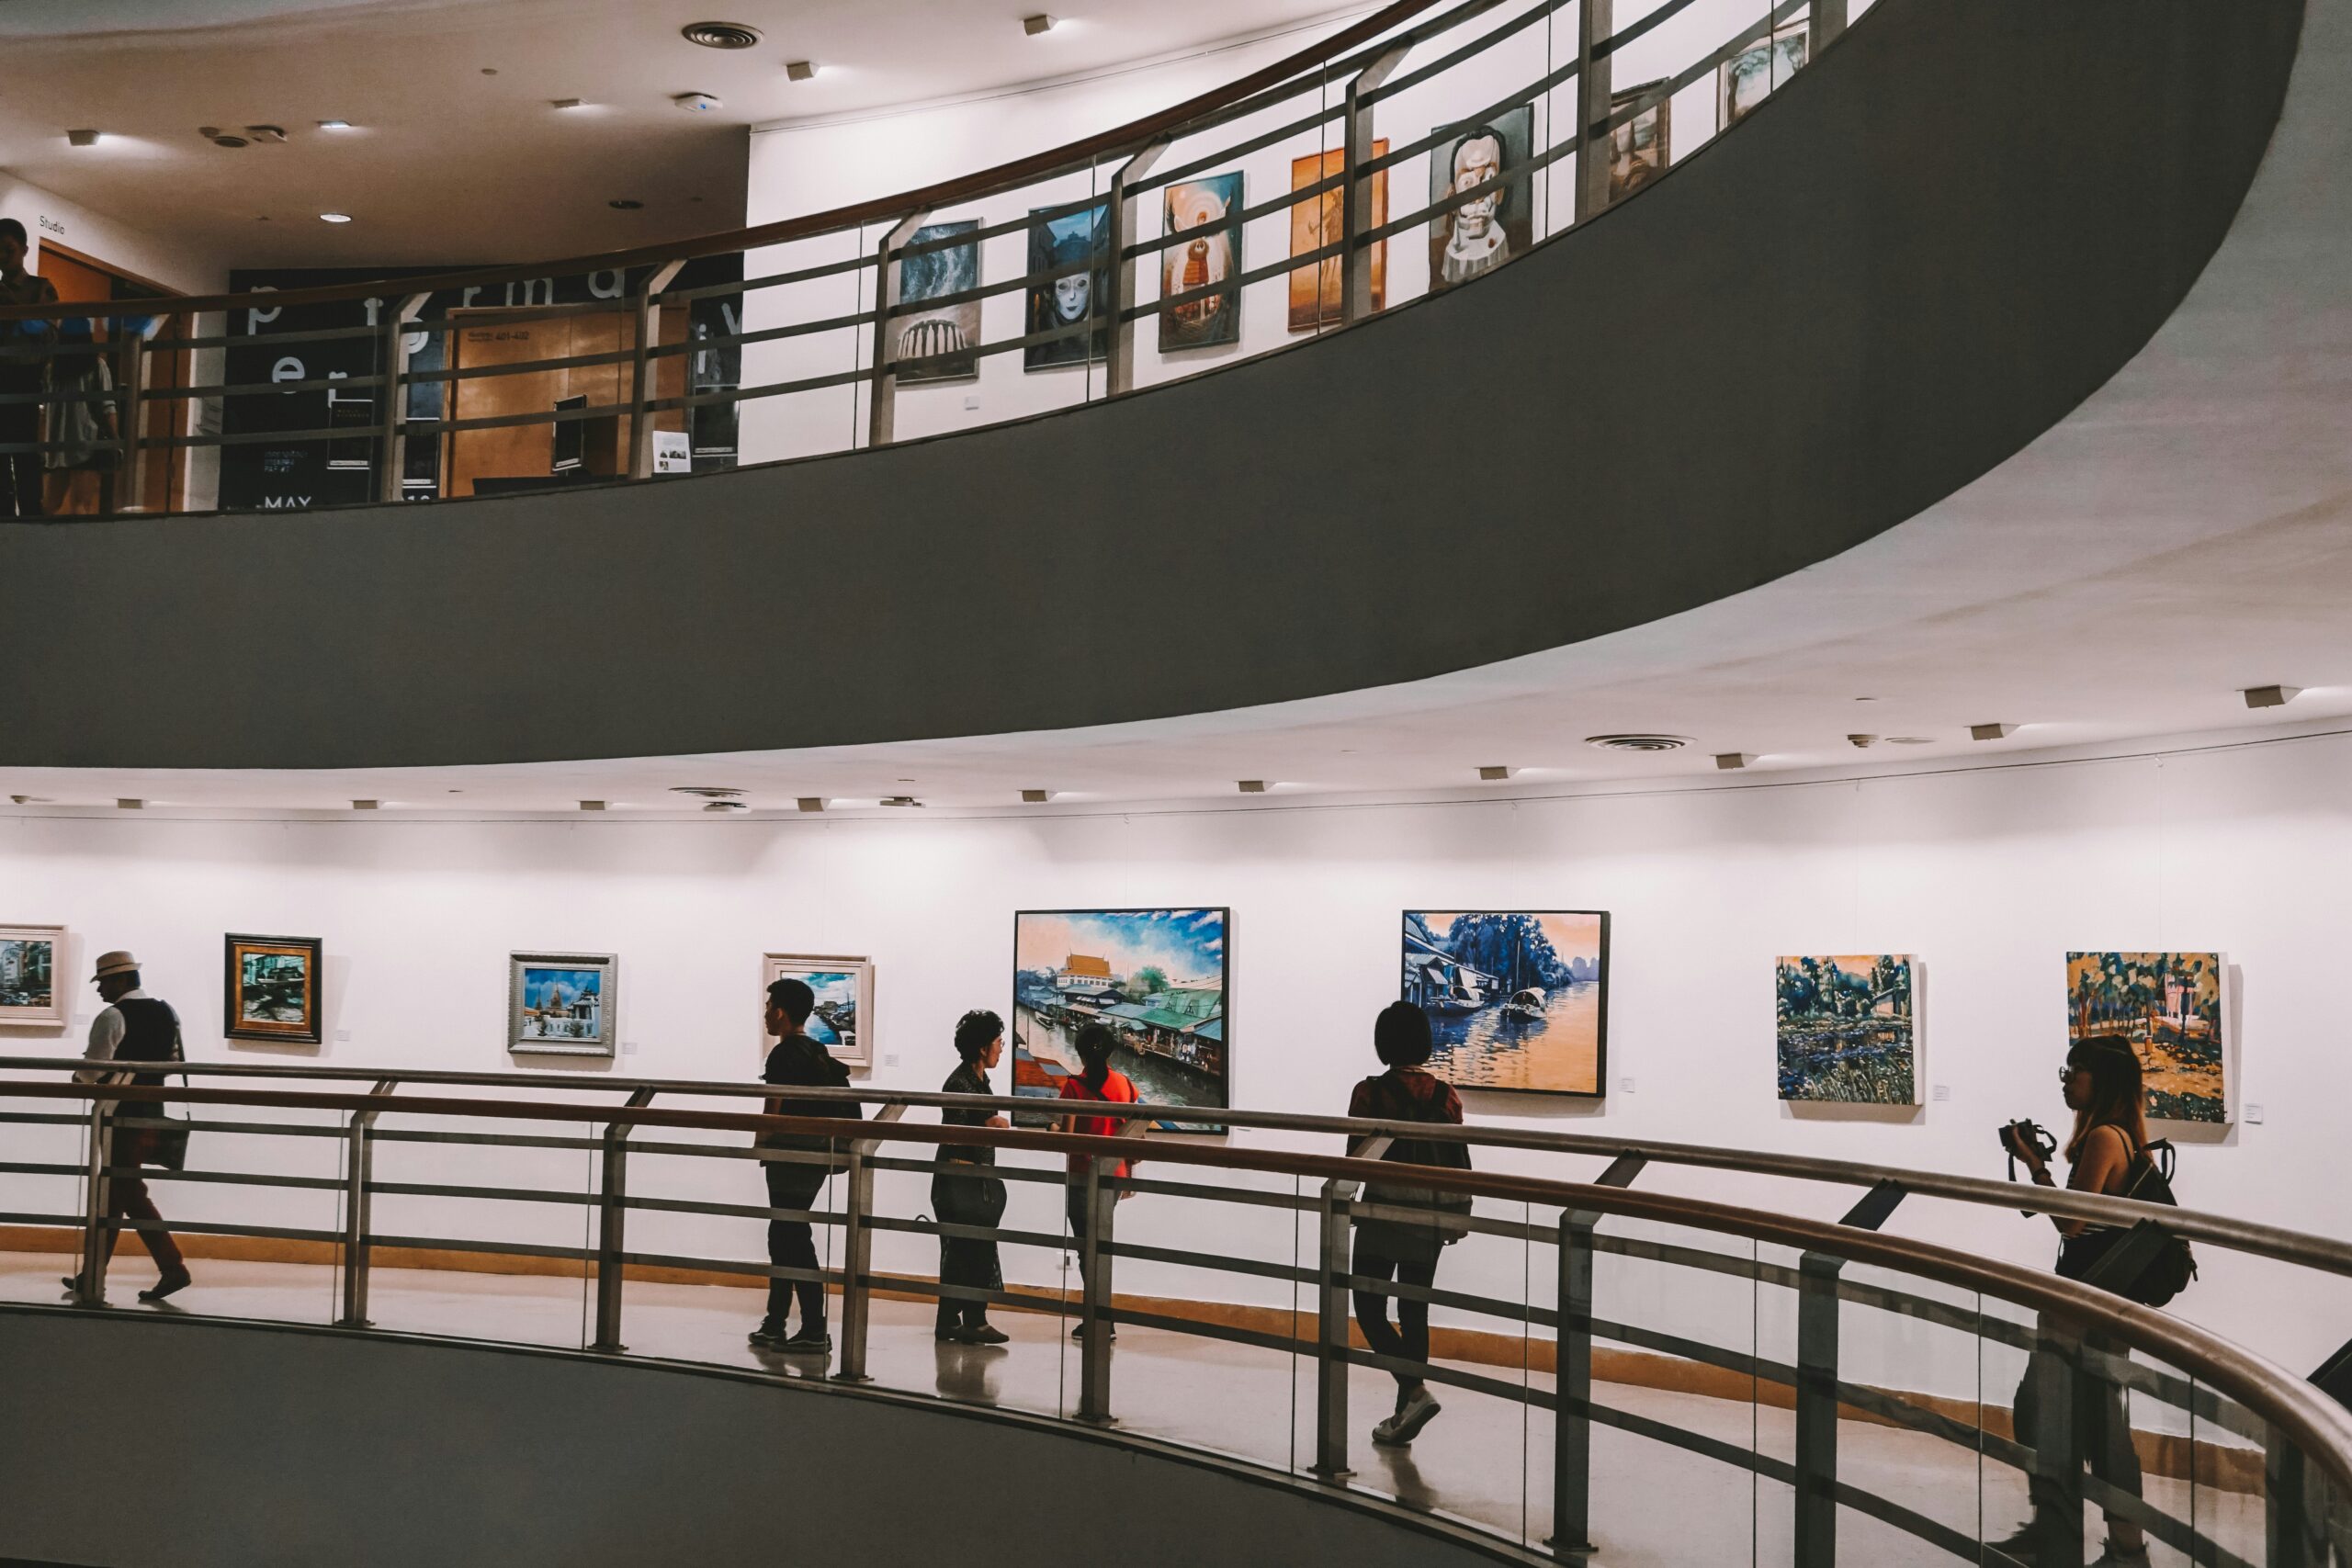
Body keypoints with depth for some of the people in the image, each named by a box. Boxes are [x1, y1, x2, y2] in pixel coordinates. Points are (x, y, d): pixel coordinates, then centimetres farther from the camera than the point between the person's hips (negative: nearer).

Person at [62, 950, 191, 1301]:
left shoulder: (112, 1017, -13)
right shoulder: (167, 1012, 9)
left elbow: (93, 1068, -16)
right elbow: (176, 1061, 14)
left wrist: (80, 1076, 5)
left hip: (120, 1115, -8)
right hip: (151, 1111, 8)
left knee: (130, 1194, -4)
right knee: (112, 1193, 15)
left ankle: (173, 1268, -11)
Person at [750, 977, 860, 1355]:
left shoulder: (784, 1055, -14)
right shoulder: (818, 1054, 14)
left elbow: (775, 1111, -17)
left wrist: (760, 1144, -2)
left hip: (791, 1155, -9)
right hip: (816, 1155, 9)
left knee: (794, 1241, -6)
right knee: (783, 1238, 16)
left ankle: (815, 1331, -7)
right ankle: (774, 1326, 21)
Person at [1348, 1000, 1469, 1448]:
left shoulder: (1370, 1093, -11)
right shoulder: (1445, 1095, 1)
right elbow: (1459, 1162, 4)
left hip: (1383, 1214, -5)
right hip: (1430, 1218, 5)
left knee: (1370, 1309, 5)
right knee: (1414, 1312, 12)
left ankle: (1415, 1392, -13)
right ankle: (1403, 1416, 16)